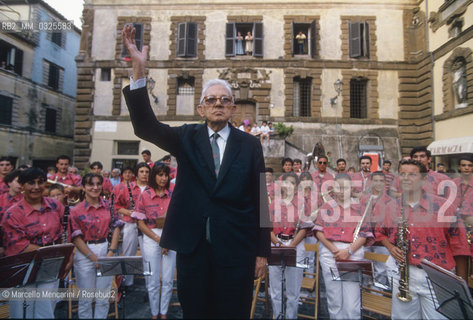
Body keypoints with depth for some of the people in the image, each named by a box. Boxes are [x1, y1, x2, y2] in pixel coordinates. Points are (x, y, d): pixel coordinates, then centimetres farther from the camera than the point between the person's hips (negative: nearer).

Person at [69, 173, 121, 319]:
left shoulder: (107, 205, 2)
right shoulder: (76, 211, -6)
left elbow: (116, 228, 3)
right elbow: (76, 238, -8)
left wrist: (111, 252, -7)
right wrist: (94, 258, -12)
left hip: (106, 250, 2)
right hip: (85, 254, -2)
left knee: (104, 297, 12)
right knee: (86, 298, 11)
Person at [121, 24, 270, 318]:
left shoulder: (249, 145, 0)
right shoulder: (186, 138, 3)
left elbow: (260, 198, 0)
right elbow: (145, 126, -12)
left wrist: (263, 251, 1)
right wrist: (139, 69, -24)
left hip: (236, 249, -1)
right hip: (192, 246, 1)